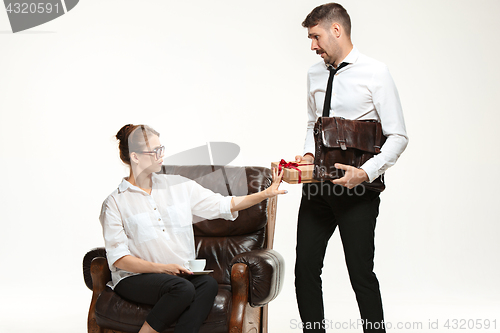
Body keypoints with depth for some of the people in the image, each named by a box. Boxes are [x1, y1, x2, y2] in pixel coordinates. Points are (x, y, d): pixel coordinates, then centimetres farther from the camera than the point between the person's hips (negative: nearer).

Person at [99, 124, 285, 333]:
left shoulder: (178, 186, 12)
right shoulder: (115, 202, 0)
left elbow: (221, 205, 13)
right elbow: (118, 258, -7)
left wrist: (267, 193, 6)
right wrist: (162, 268, -19)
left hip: (182, 273, 4)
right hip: (135, 277, -4)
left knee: (208, 284, -28)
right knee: (183, 288, -33)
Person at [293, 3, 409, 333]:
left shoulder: (375, 73, -7)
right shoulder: (315, 74, 12)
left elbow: (398, 136, -8)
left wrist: (366, 172, -21)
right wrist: (310, 154, 4)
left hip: (357, 187, -6)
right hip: (317, 184, 6)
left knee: (361, 274, -2)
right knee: (305, 269, 7)